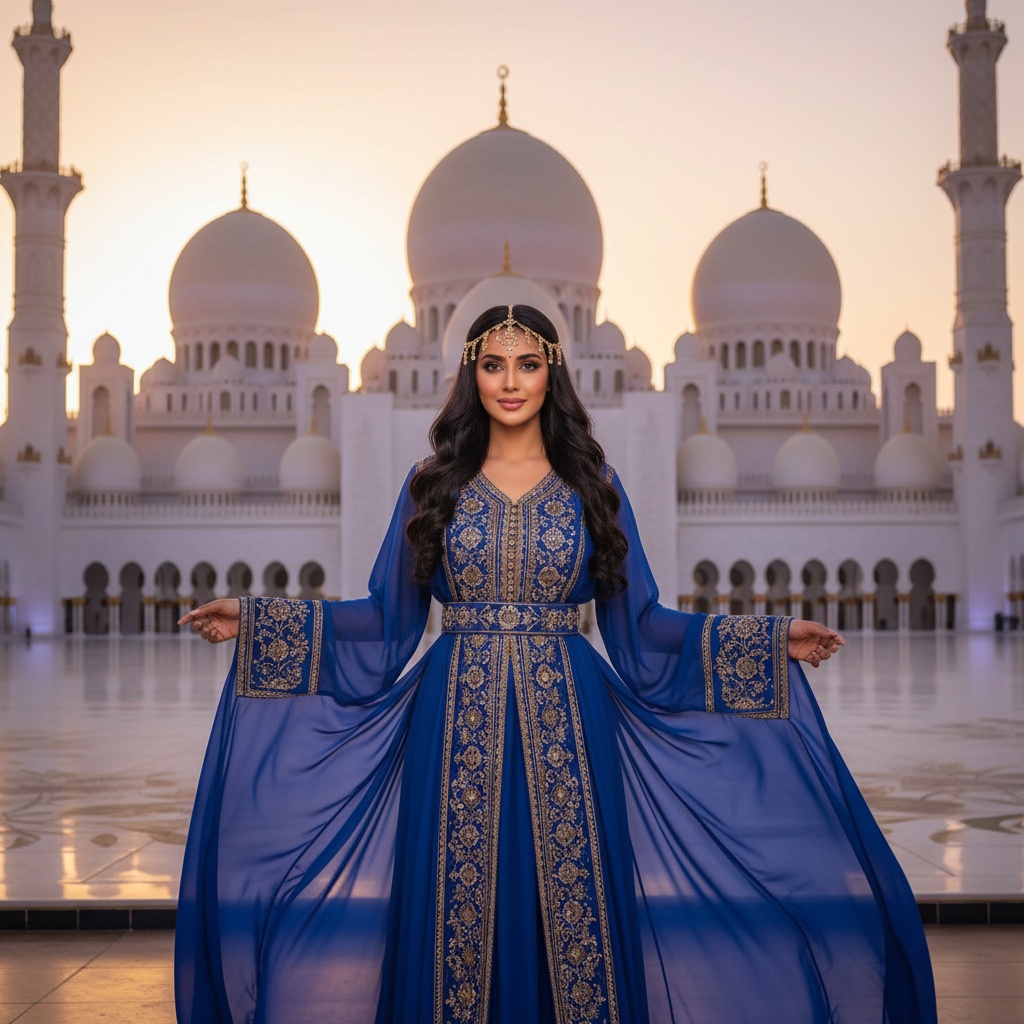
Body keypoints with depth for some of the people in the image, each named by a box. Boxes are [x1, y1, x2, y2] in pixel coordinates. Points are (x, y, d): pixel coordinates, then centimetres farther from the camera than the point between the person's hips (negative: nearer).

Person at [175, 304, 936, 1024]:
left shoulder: (594, 487, 7)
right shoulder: (433, 486, 7)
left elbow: (637, 622, 6)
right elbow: (389, 618, 6)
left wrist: (775, 643, -2)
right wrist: (252, 622, -1)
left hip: (566, 728, 0)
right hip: (457, 730, 0)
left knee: (574, 916, 0)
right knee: (458, 916, 2)